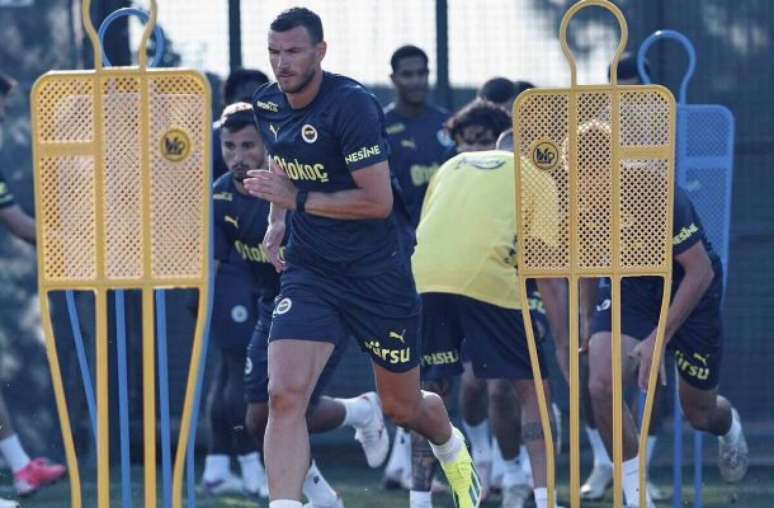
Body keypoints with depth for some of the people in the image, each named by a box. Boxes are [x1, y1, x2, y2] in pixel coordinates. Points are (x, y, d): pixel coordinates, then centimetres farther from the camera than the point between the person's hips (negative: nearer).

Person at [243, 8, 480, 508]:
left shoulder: (351, 104, -21)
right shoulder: (267, 104, 1)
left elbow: (379, 201, -24)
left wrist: (298, 199, -24)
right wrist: (277, 220, 10)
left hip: (377, 273, -4)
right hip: (308, 272, 4)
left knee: (402, 406, 14)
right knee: (284, 394, -18)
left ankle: (454, 452, 49)